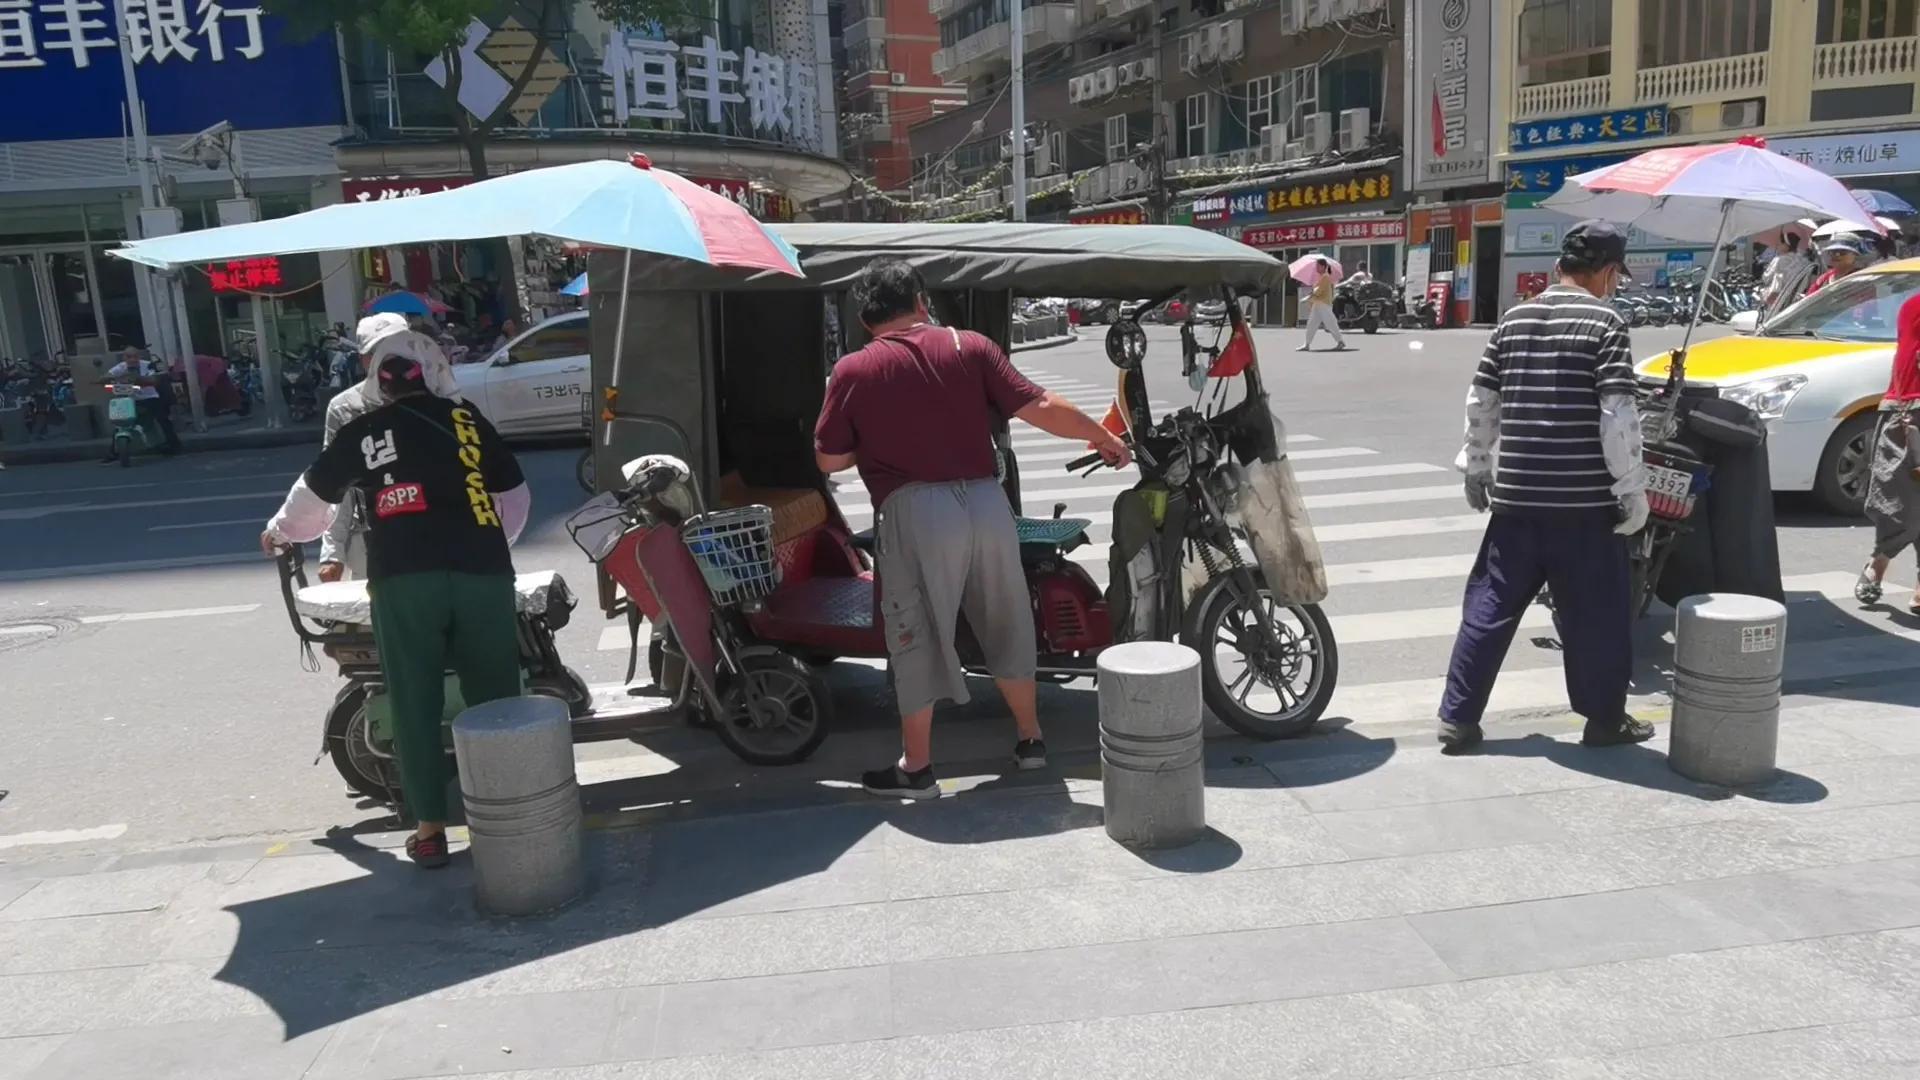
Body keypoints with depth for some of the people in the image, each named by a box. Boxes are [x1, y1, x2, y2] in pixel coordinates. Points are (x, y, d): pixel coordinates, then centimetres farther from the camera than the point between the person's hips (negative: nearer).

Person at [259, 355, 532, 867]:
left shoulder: (361, 432, 14)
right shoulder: (467, 419, 15)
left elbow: (313, 494, 26)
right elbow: (514, 495, 21)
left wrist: (278, 533, 46)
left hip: (403, 580, 0)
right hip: (482, 574, 1)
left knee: (415, 704, 7)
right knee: (496, 698, 9)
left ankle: (430, 829, 11)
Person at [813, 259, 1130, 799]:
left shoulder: (852, 372, 1)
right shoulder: (970, 347, 5)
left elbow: (829, 460, 4)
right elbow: (1039, 407, 2)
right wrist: (1104, 437, 15)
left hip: (914, 512, -3)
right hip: (985, 502, 3)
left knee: (917, 637, 7)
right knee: (1006, 625, 19)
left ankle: (916, 766, 14)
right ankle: (1030, 738, 31)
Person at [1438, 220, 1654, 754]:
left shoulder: (1514, 320, 9)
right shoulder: (1605, 324, -7)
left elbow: (1481, 403, 11)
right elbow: (1617, 415, -13)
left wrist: (1476, 469, 20)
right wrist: (1633, 489, -7)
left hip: (1515, 493, 5)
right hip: (1583, 499, -5)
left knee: (1490, 605, 9)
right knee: (1595, 611, 9)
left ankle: (1457, 717, 11)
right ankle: (1605, 719, 21)